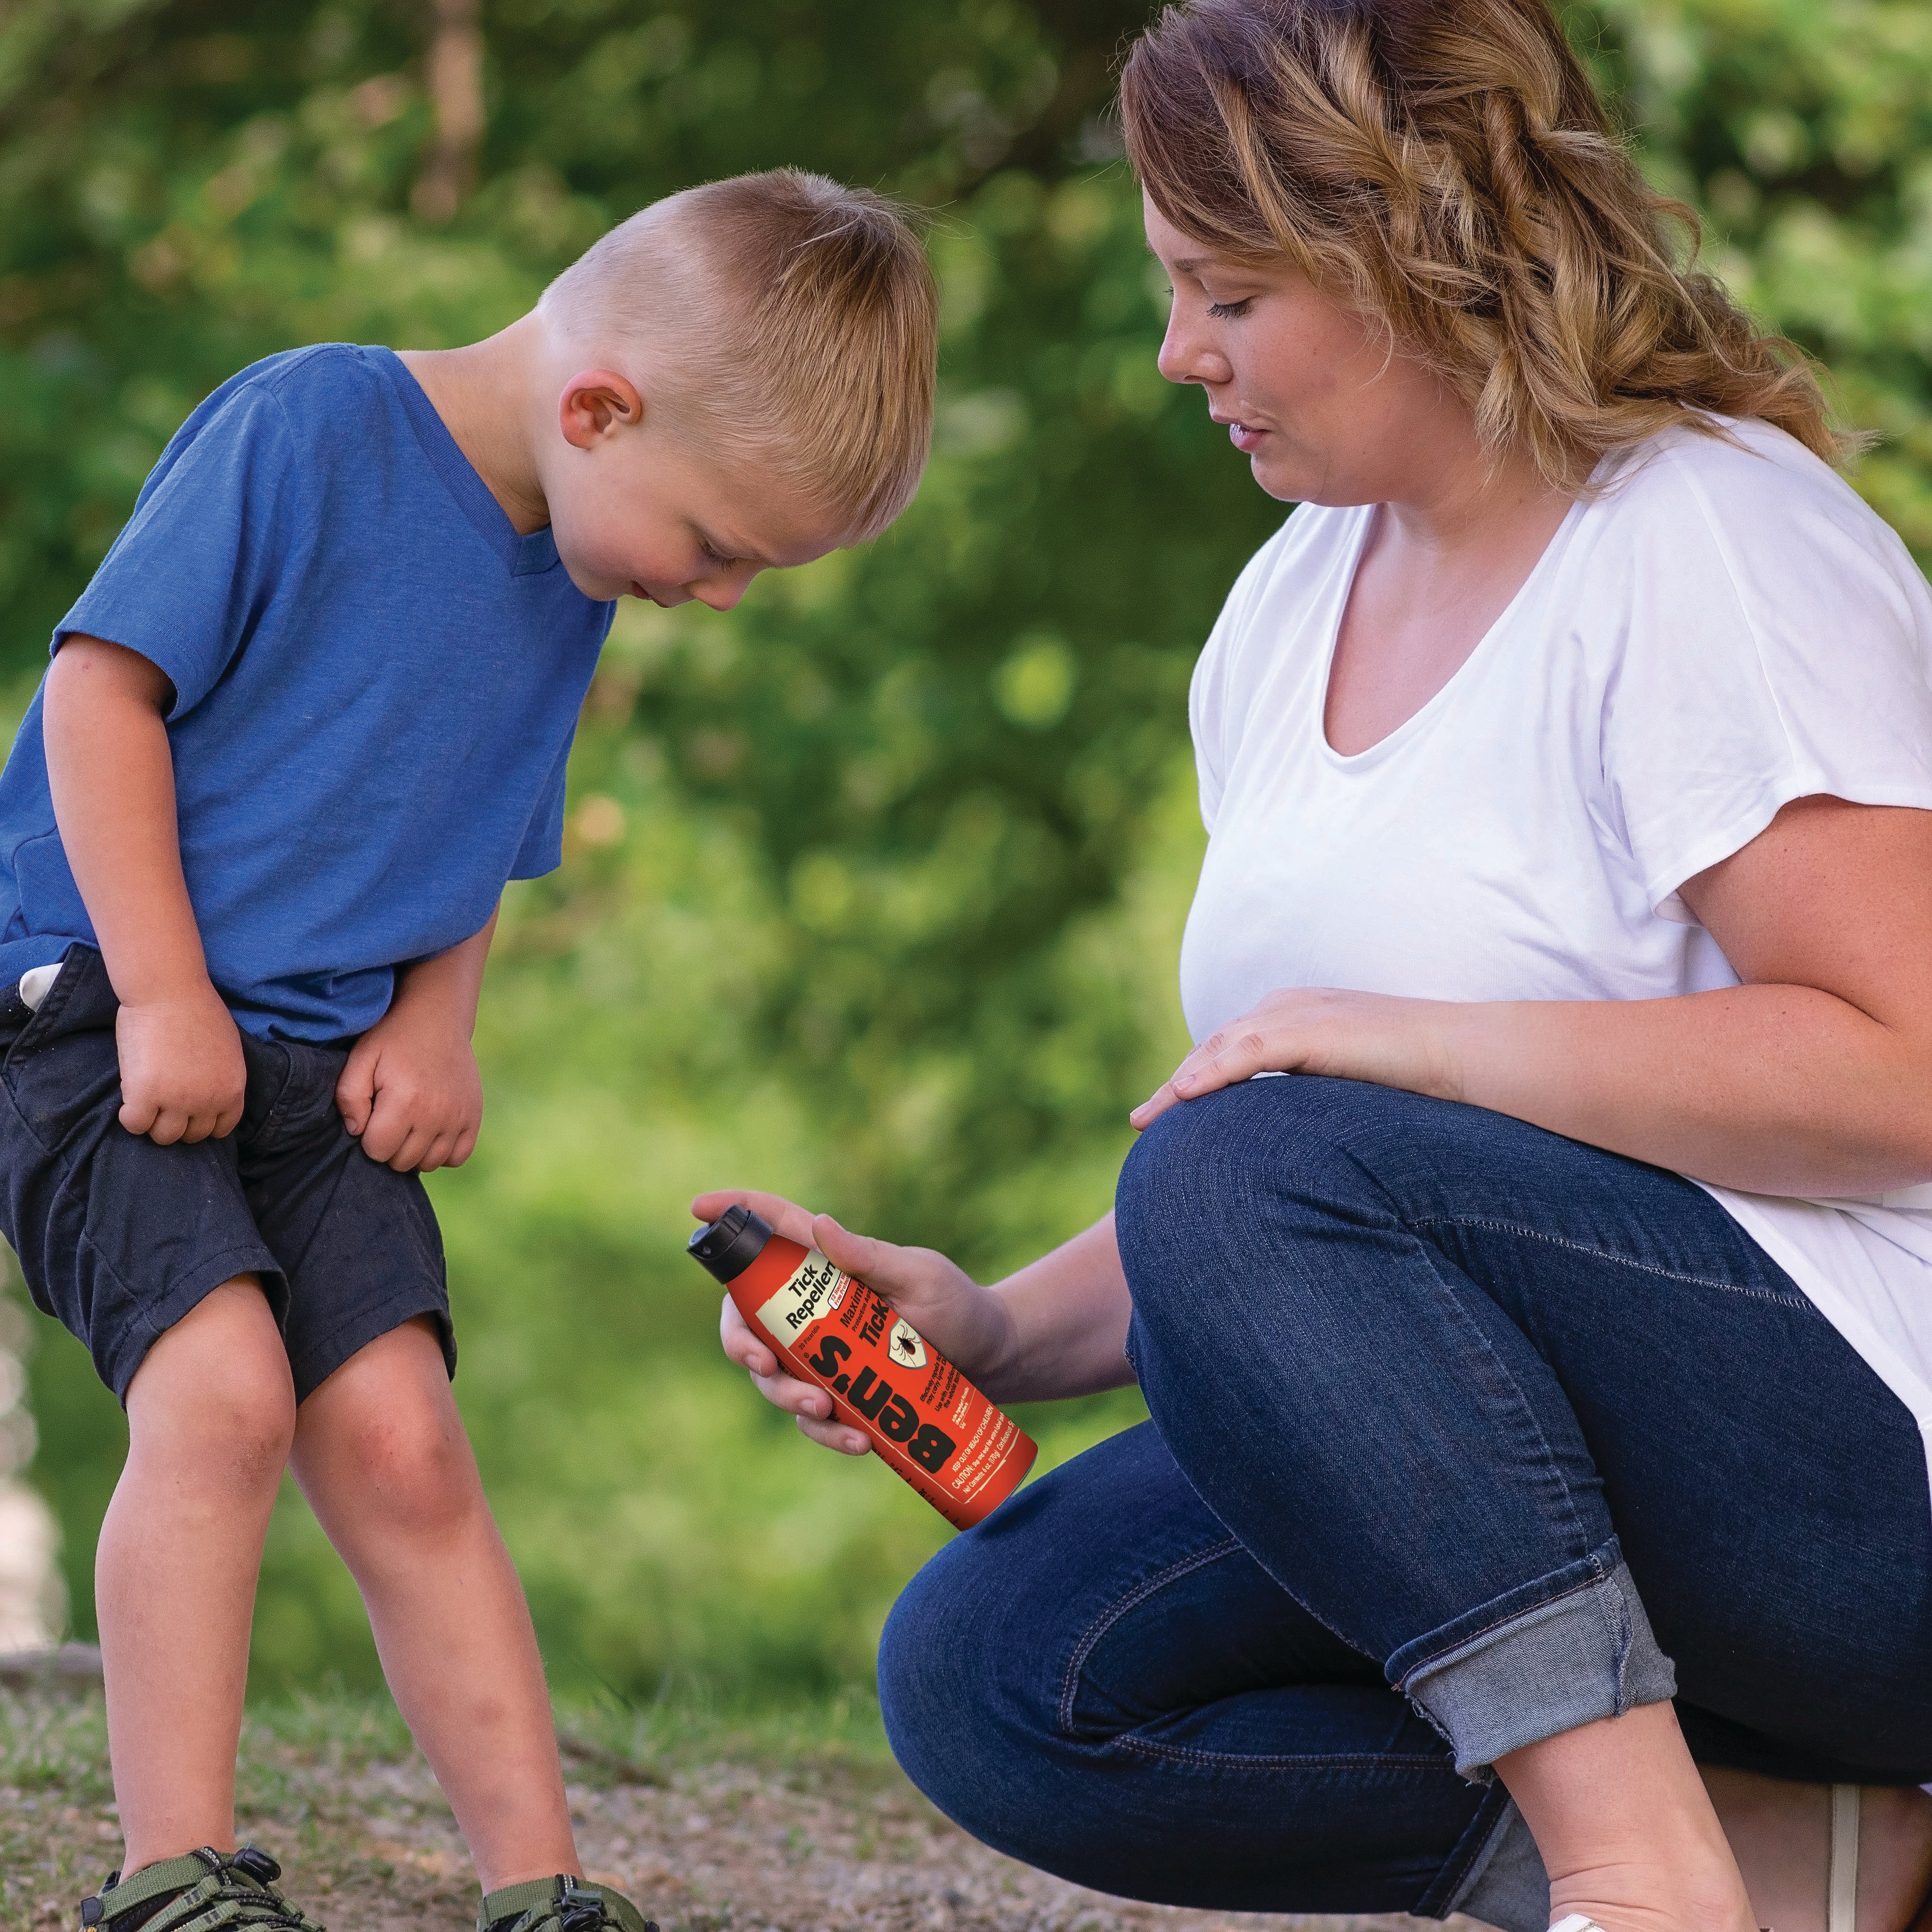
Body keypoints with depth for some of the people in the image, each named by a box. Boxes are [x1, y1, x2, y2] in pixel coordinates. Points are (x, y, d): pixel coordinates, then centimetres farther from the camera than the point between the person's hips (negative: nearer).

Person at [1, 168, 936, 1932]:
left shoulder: (569, 588, 10)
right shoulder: (309, 427, -13)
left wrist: (434, 1029, 2)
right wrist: (163, 996, -17)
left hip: (319, 1062, 6)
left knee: (398, 1439, -6)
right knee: (223, 1385, -23)